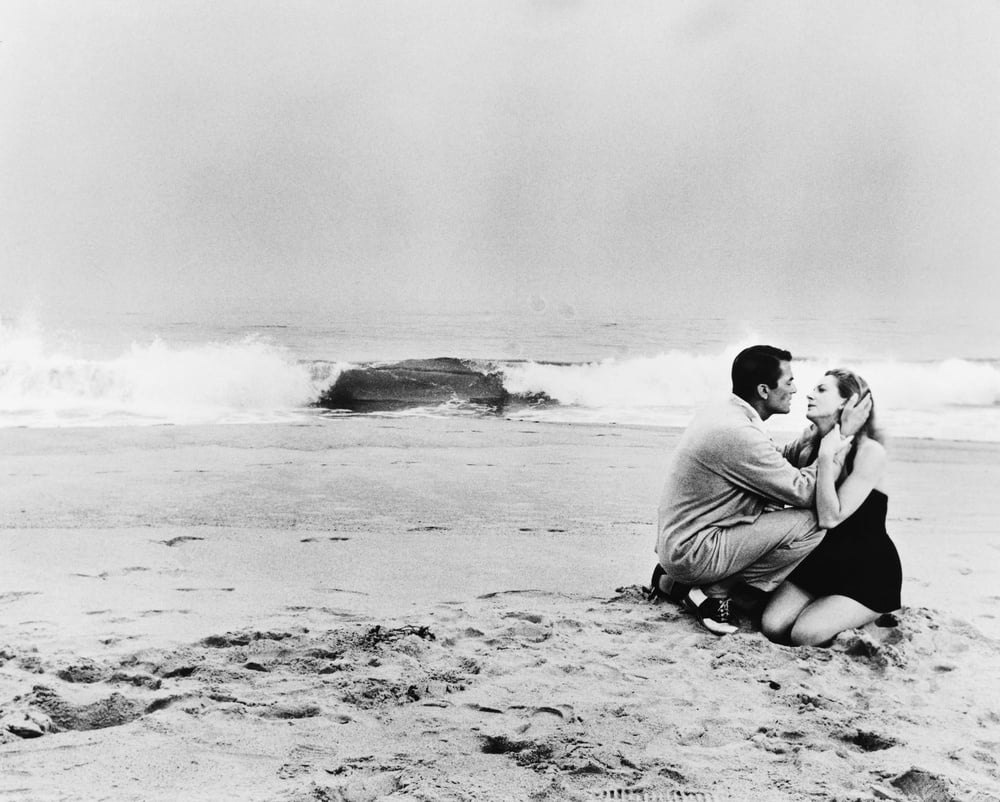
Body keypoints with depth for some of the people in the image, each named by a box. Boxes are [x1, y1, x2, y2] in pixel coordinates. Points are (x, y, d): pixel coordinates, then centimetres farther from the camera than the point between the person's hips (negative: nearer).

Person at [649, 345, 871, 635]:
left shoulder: (723, 413, 7)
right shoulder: (738, 433, -24)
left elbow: (777, 463, 14)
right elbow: (803, 492, -19)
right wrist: (843, 435, -12)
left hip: (677, 540, 10)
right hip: (693, 553, -10)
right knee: (812, 522, -14)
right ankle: (713, 593, -5)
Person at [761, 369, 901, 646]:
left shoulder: (870, 452, -17)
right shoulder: (810, 451, 4)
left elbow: (830, 517, -26)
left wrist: (827, 456, -26)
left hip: (868, 573, -6)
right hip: (820, 561, 6)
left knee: (806, 635, -24)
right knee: (772, 627, -16)